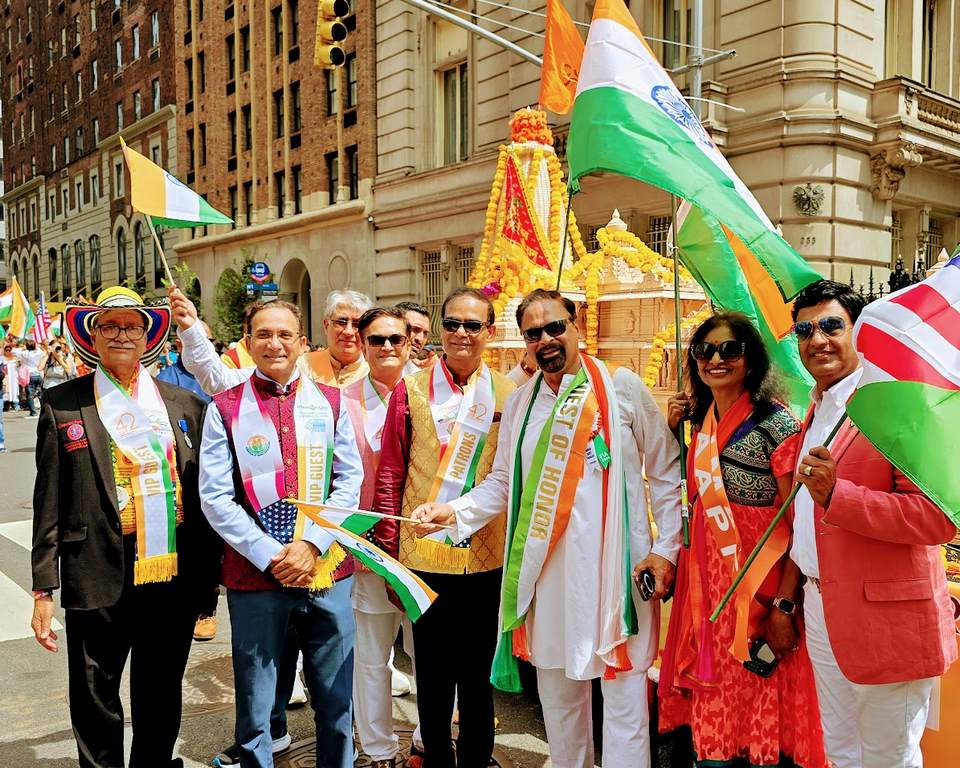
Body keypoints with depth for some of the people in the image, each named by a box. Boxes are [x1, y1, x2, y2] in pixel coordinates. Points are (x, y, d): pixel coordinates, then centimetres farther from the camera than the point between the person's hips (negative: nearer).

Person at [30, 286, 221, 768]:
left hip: (175, 579, 2)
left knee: (161, 703, 18)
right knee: (96, 709, 12)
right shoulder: (63, 404, 0)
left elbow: (205, 493, 6)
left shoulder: (185, 404, 5)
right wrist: (44, 588, -3)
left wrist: (208, 576, 5)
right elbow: (49, 503, -1)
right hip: (99, 583, -2)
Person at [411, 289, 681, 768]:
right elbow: (502, 484, 10)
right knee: (557, 689, 16)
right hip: (548, 570, 4)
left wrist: (666, 547, -4)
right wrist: (454, 511, -6)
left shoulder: (623, 387, -2)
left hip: (616, 566, -3)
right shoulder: (520, 402, 8)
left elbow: (665, 473, 2)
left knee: (624, 692, 2)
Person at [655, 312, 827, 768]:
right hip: (705, 577, 6)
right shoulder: (701, 421, 7)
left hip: (758, 581, -6)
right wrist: (672, 430, 4)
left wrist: (785, 606, -19)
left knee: (758, 700, 6)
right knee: (712, 698, 15)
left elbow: (797, 524, -14)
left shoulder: (777, 422, -12)